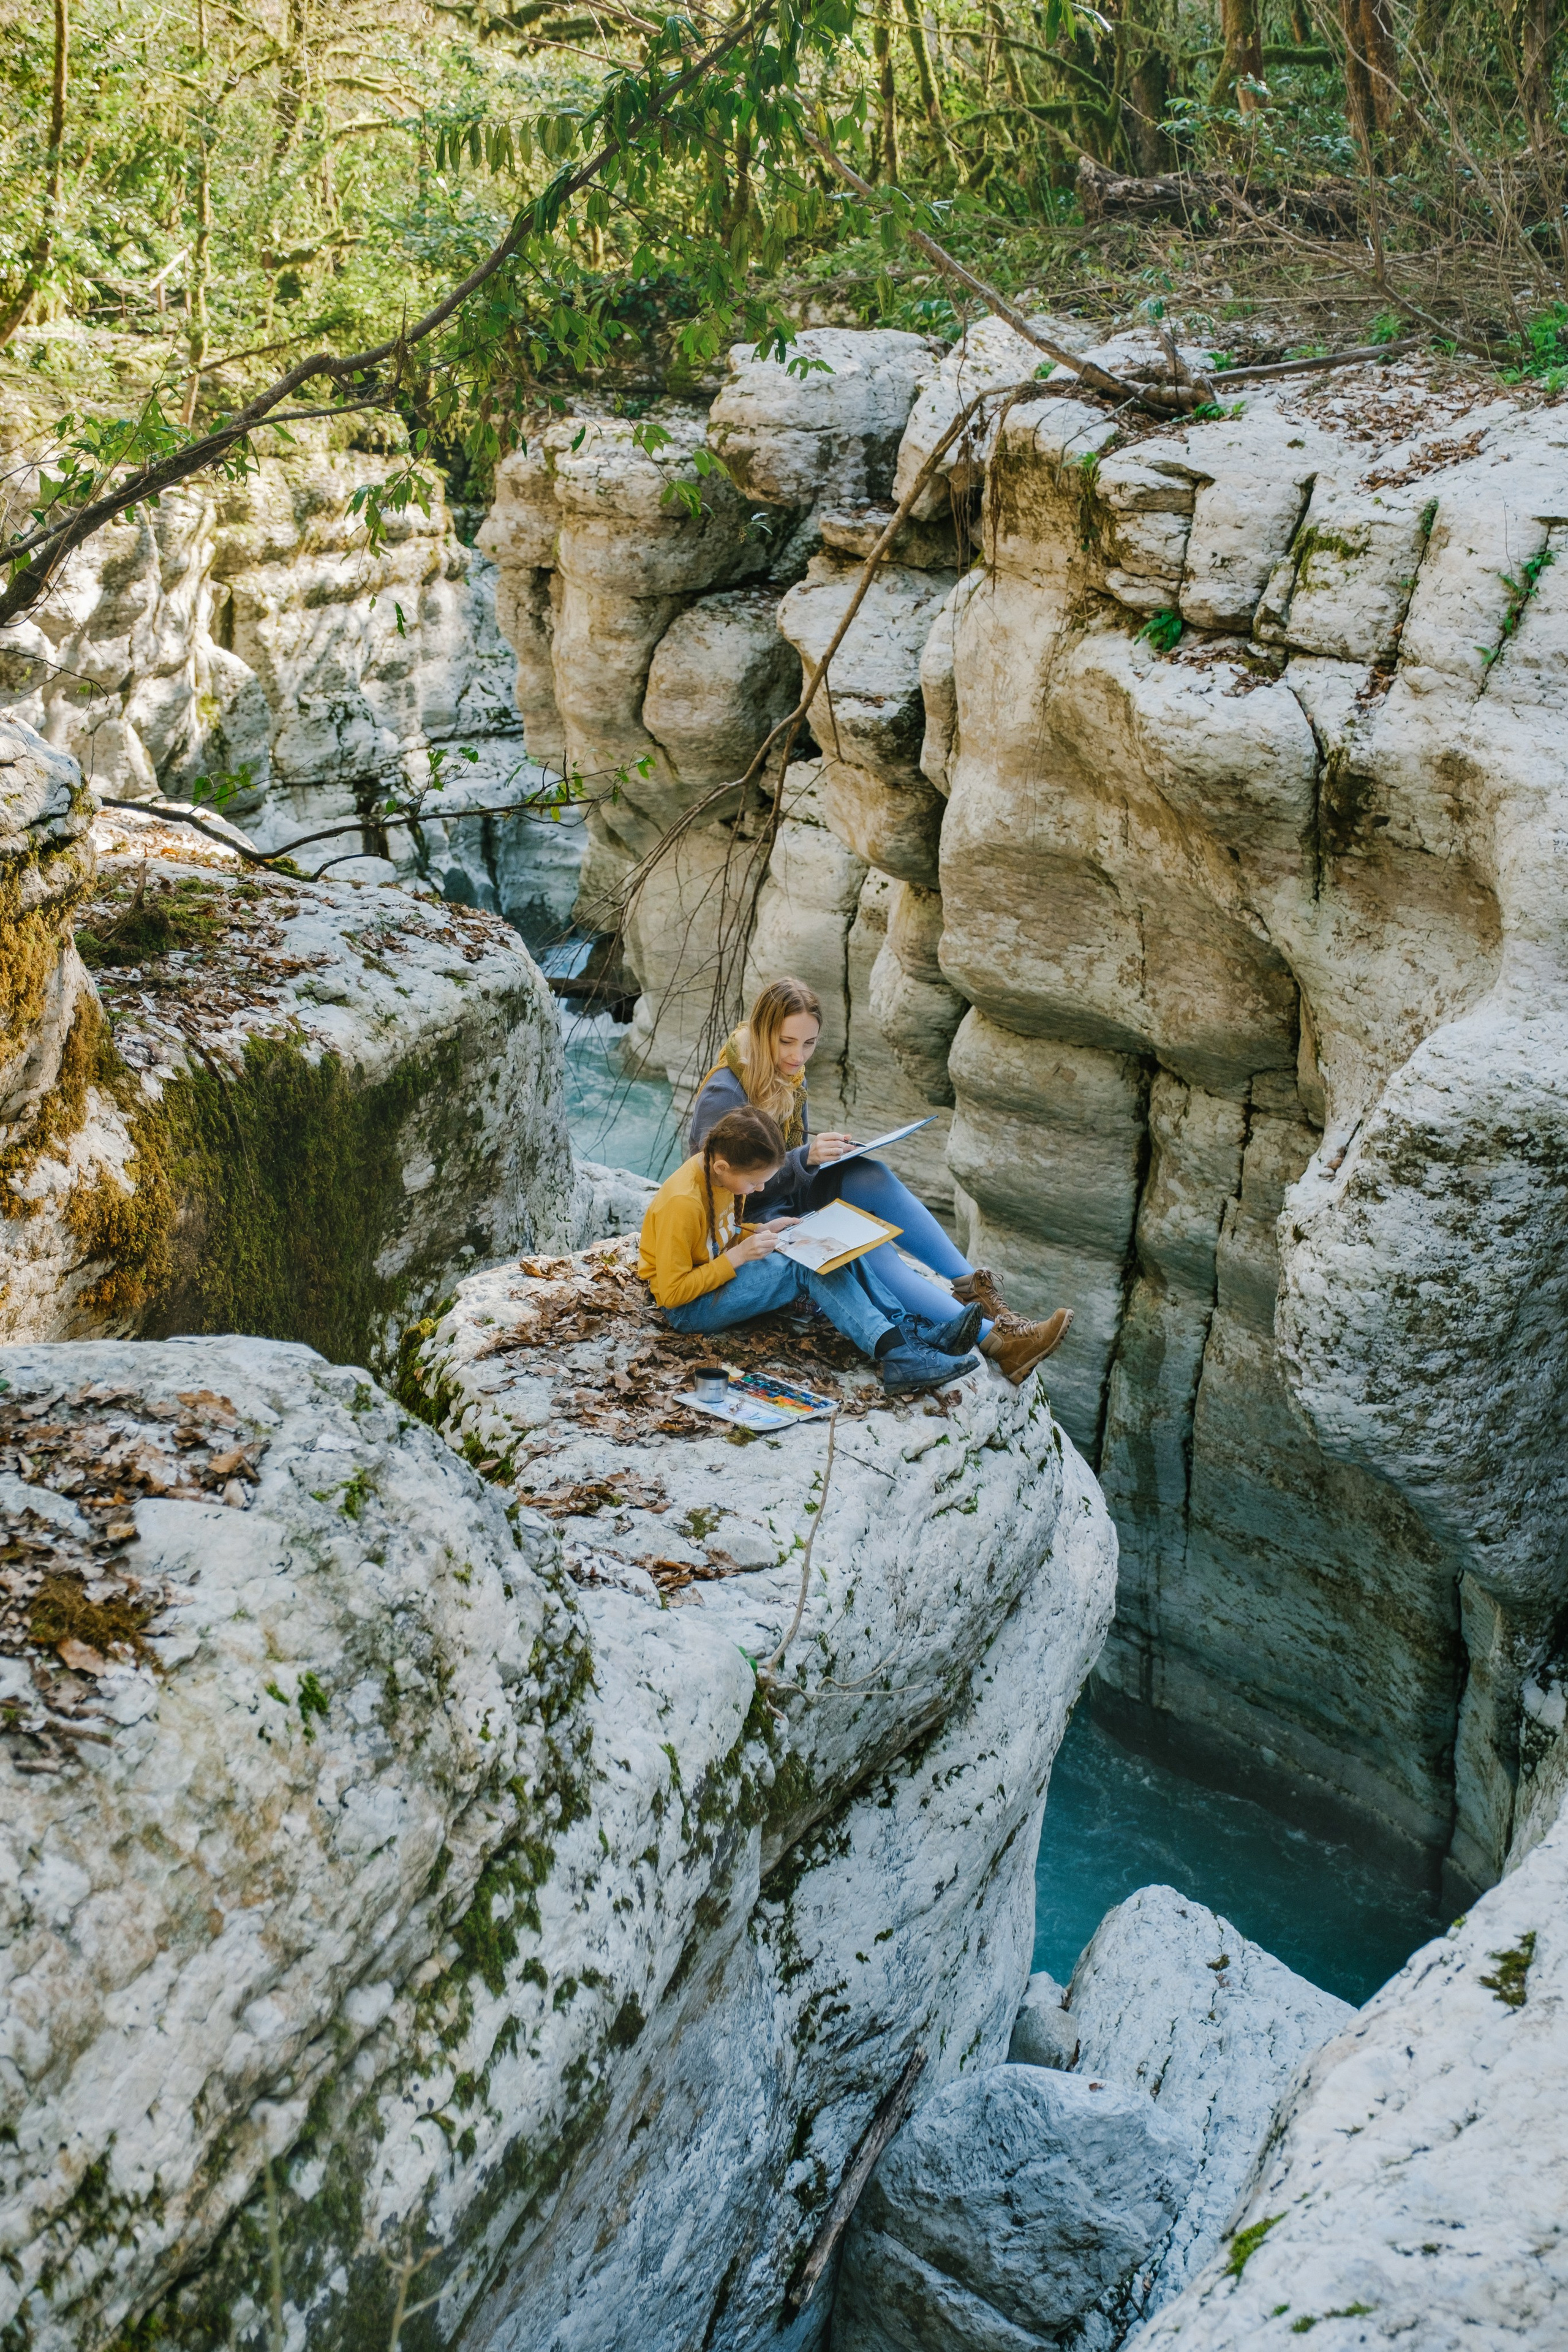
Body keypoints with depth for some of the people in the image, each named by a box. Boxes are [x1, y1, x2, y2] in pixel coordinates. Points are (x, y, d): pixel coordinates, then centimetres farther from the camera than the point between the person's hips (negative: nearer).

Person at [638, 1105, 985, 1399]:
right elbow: (671, 1293, -24)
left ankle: (911, 1330, -16)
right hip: (686, 1307, -9)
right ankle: (898, 1357, -34)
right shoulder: (682, 1204, -28)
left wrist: (759, 1232, -4)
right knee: (807, 1266, -26)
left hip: (723, 1276, 9)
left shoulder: (716, 1167, -2)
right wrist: (737, 1256, -26)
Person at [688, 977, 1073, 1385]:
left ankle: (973, 1286, -26)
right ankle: (992, 1340, -39)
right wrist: (804, 1157, -32)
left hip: (787, 1198, 7)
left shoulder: (790, 1076, 6)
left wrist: (826, 1150, -7)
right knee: (863, 1244, -29)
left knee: (870, 1177, -23)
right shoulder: (723, 1095, -20)